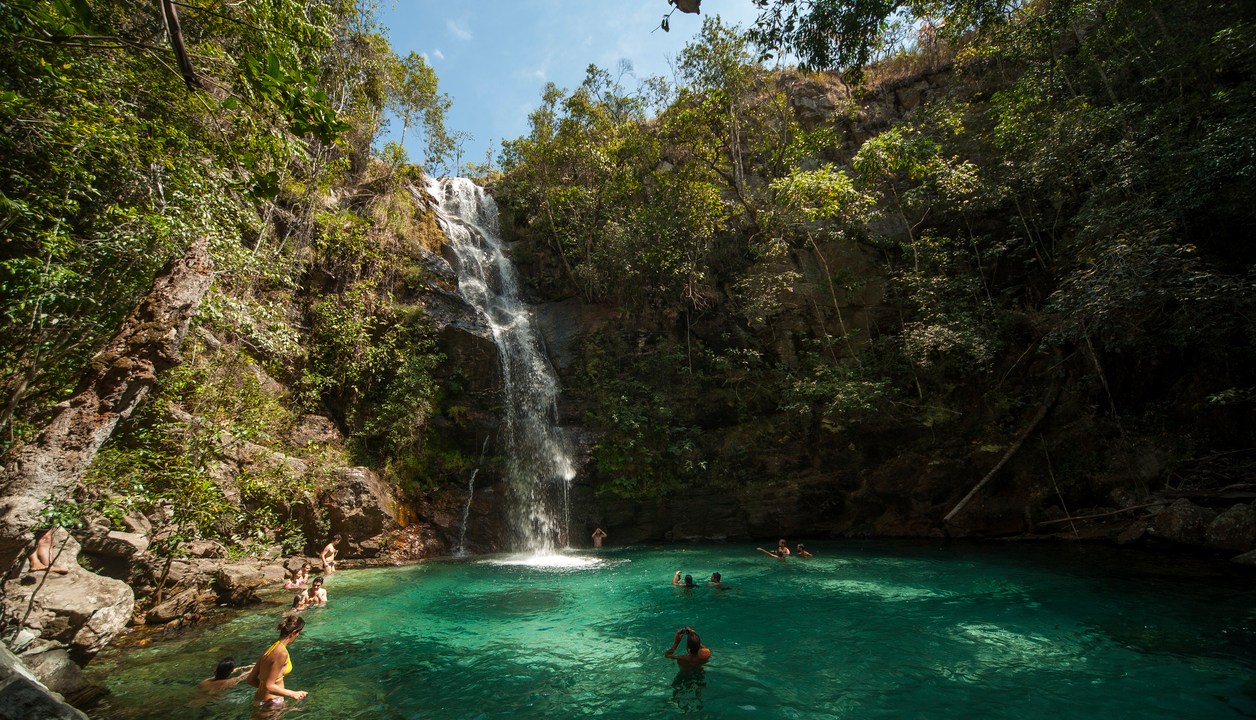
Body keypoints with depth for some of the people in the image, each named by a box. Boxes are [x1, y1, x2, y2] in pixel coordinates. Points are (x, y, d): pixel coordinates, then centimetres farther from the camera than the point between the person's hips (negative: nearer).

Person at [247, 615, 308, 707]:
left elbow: (251, 680, 9)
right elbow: (269, 686, -21)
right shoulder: (282, 653, -22)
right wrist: (292, 694, -12)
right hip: (270, 703, -9)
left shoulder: (271, 647, 4)